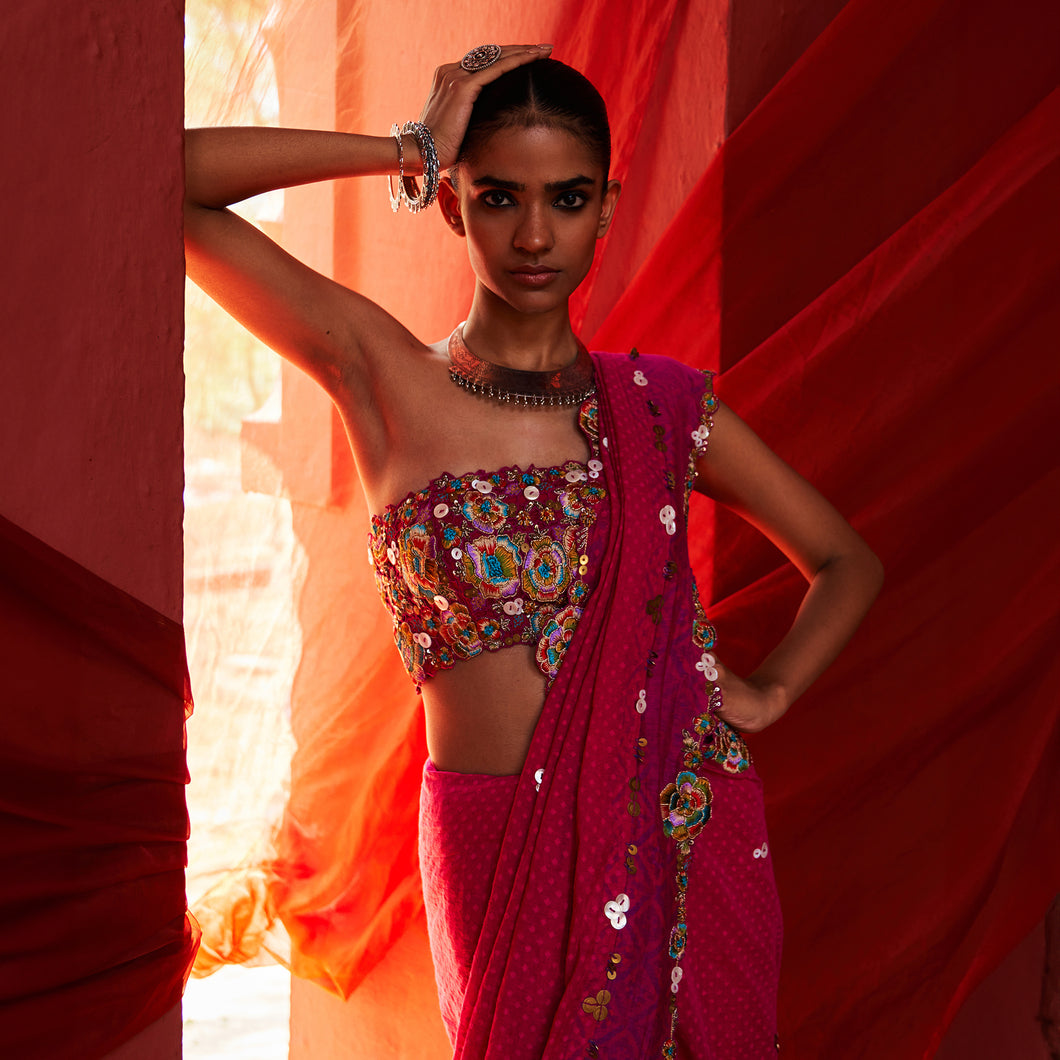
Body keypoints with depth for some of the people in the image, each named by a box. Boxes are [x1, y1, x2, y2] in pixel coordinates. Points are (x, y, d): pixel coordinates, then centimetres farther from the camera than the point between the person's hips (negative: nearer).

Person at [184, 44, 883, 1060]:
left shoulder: (662, 405, 3)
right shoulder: (381, 375, -3)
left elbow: (847, 562, 14)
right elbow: (182, 181, -12)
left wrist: (767, 690, -2)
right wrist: (411, 151, -9)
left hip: (674, 832, 2)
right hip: (493, 847, -2)